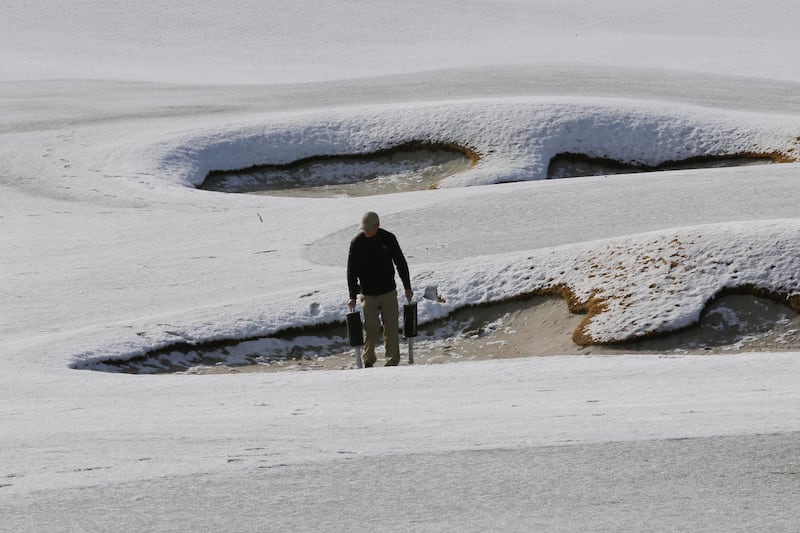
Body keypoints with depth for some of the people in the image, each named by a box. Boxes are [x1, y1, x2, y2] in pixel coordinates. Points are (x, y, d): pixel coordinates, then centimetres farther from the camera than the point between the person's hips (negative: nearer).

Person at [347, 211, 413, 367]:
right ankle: (368, 360, 7)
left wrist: (407, 288, 9)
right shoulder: (357, 243, -6)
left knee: (391, 328, 1)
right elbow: (351, 271, -3)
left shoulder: (388, 239, -3)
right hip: (368, 294, -1)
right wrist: (352, 296, -9)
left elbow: (401, 263, 8)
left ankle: (392, 361, 10)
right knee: (371, 328, -8)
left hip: (388, 292, 1)